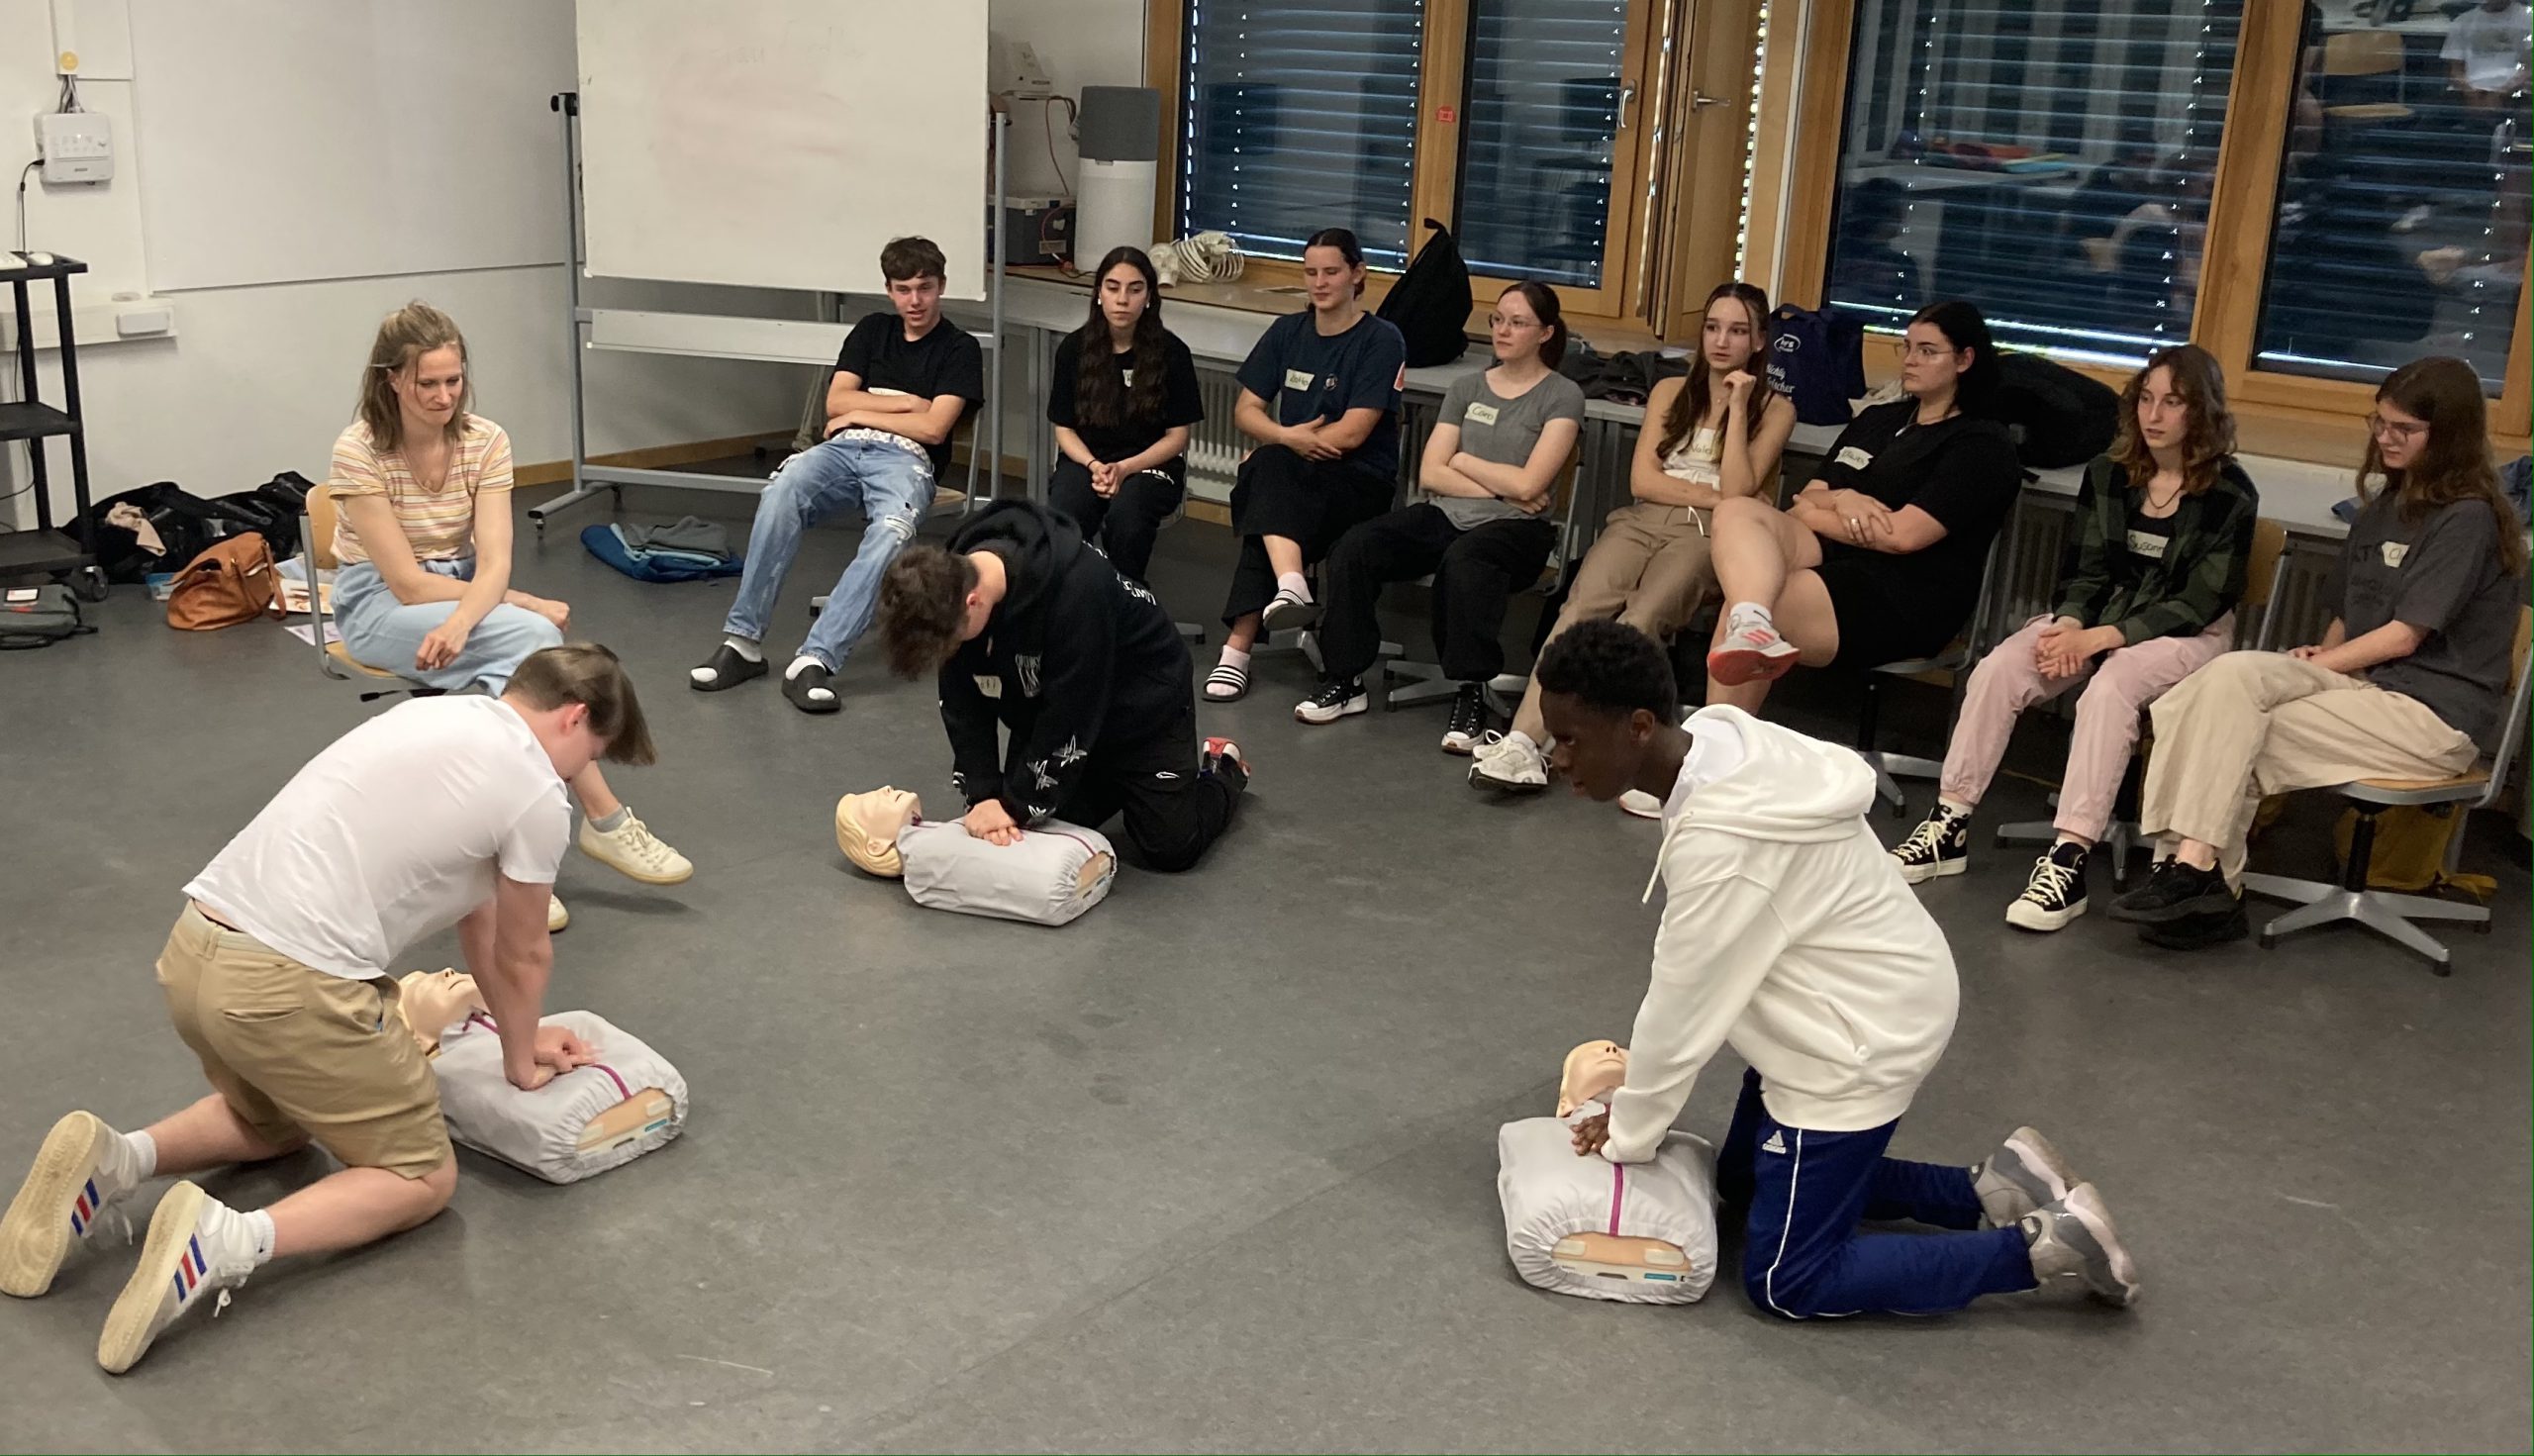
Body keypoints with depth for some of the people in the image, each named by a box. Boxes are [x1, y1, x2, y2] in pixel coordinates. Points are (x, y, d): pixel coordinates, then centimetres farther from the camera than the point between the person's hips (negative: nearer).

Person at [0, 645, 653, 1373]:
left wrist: (523, 1035, 35)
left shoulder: (439, 715, 18)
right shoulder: (536, 795, -7)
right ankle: (230, 1238, -14)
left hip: (193, 949, 8)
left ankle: (115, 1160, 9)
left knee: (274, 1121, 35)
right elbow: (521, 957, 8)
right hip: (285, 985, -8)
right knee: (421, 1175, 10)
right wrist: (520, 1060, 27)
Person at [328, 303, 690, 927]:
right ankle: (604, 820, -27)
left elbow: (493, 564, -15)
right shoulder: (359, 453, -18)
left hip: (466, 589, 4)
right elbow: (408, 582, -20)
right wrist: (528, 605, -21)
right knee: (534, 639, -31)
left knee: (514, 662, -33)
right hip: (380, 603, -4)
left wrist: (459, 623, -37)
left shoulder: (485, 441, -7)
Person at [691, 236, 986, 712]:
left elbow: (933, 428, -2)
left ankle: (816, 658, -45)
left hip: (906, 458, -3)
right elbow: (836, 403, 12)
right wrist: (906, 404, 4)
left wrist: (863, 413, 5)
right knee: (781, 494, -32)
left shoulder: (960, 349, 10)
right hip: (843, 447, 3)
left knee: (892, 531, -40)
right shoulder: (872, 329, 23)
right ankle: (743, 639, -29)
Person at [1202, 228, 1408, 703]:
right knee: (1272, 467, -33)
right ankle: (1291, 587, -55)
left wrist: (1276, 446, -7)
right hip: (1290, 483, 4)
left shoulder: (1382, 340, -3)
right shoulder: (1287, 331, 14)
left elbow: (1352, 433, -10)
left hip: (1359, 482, -4)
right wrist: (1289, 437, -12)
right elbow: (1246, 410, 9)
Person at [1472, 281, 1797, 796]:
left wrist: (1738, 405, 0)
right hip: (1641, 521, 3)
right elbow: (1642, 480, 12)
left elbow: (1736, 490, 0)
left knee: (1643, 618, -34)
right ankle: (1523, 740, -44)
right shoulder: (1671, 392, 25)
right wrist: (1714, 495, 0)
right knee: (1584, 605, -30)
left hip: (1707, 535, -3)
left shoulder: (1775, 409, 15)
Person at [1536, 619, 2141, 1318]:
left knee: (1785, 1282, 2)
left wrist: (1626, 1137, -5)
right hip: (1864, 1007, 9)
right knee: (1744, 1182, 24)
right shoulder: (1717, 744, -7)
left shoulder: (1719, 840, -34)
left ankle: (2043, 1246, 5)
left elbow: (1683, 1009, -21)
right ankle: (1991, 1188, 21)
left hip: (1857, 1042, -9)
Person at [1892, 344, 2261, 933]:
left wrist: (2100, 638, -23)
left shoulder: (2230, 495, -10)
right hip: (2098, 619, 5)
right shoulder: (2107, 475, 4)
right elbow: (2086, 572, 7)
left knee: (2109, 689, -37)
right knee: (1997, 669, -23)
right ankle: (1949, 825, -20)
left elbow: (2197, 605, -14)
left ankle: (2069, 860, -42)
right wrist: (2069, 624, -16)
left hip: (2187, 635, -5)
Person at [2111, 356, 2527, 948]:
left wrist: (2310, 669, -7)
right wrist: (2317, 659, 2)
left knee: (2233, 736, -24)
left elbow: (2404, 635, -13)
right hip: (2365, 685, 7)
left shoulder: (2468, 520, -8)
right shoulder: (2383, 506, 20)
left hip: (2432, 715, -7)